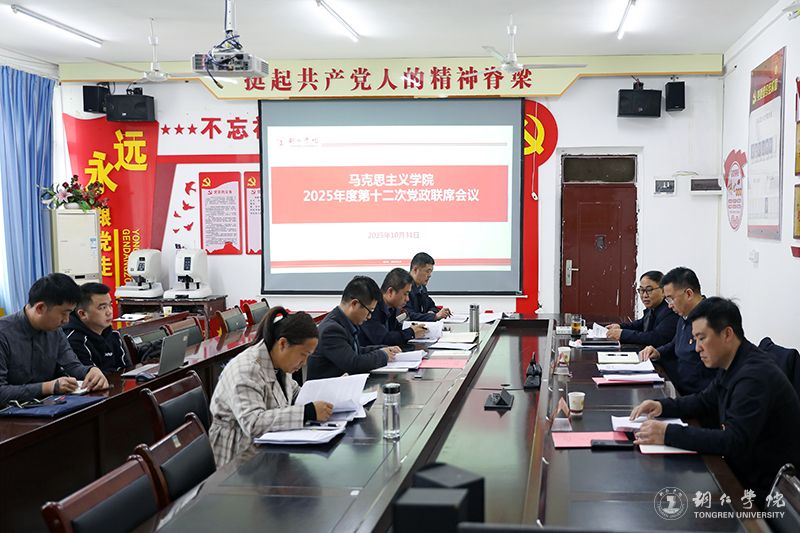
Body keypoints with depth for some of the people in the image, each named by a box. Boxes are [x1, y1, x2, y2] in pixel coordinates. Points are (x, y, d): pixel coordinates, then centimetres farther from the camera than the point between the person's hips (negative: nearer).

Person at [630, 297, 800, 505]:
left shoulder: (755, 377, -25)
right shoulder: (732, 367, 6)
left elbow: (734, 442, -31)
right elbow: (704, 402, 20)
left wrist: (669, 434, -33)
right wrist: (662, 406, 3)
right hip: (743, 472, 9)